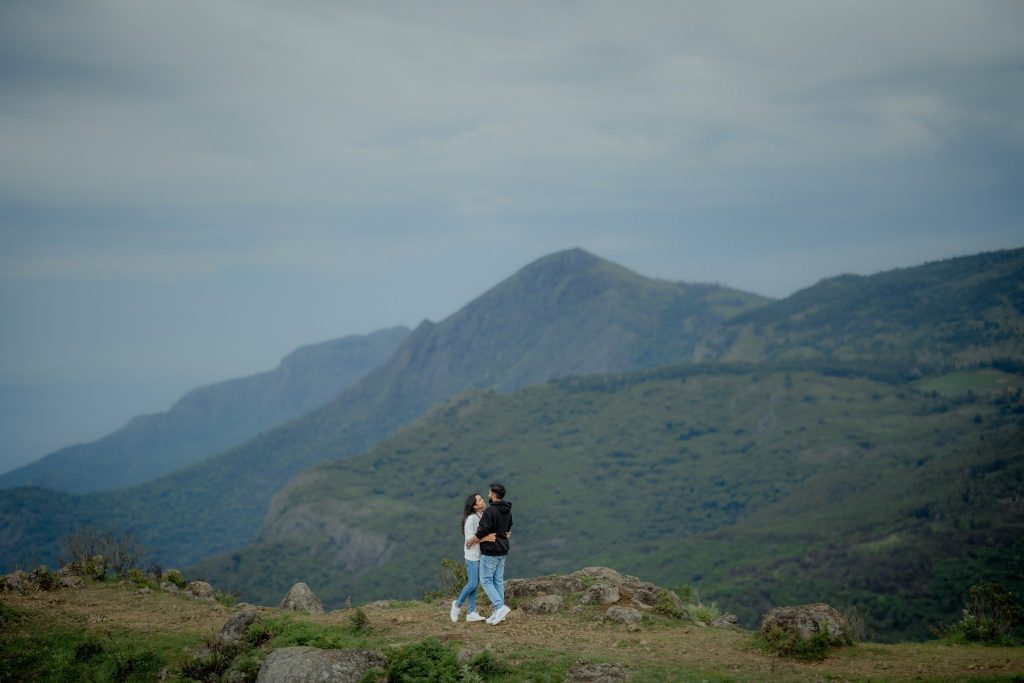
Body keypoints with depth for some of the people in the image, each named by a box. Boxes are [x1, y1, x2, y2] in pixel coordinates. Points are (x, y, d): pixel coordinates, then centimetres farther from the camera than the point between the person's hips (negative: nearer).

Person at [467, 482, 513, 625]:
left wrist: (470, 542, -5)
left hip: (490, 551, -8)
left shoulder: (490, 511, -19)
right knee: (498, 581, 11)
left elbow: (482, 532, -21)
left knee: (486, 581, -1)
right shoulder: (508, 511, 8)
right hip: (502, 551, 8)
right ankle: (498, 613, 10)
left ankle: (500, 607, -14)